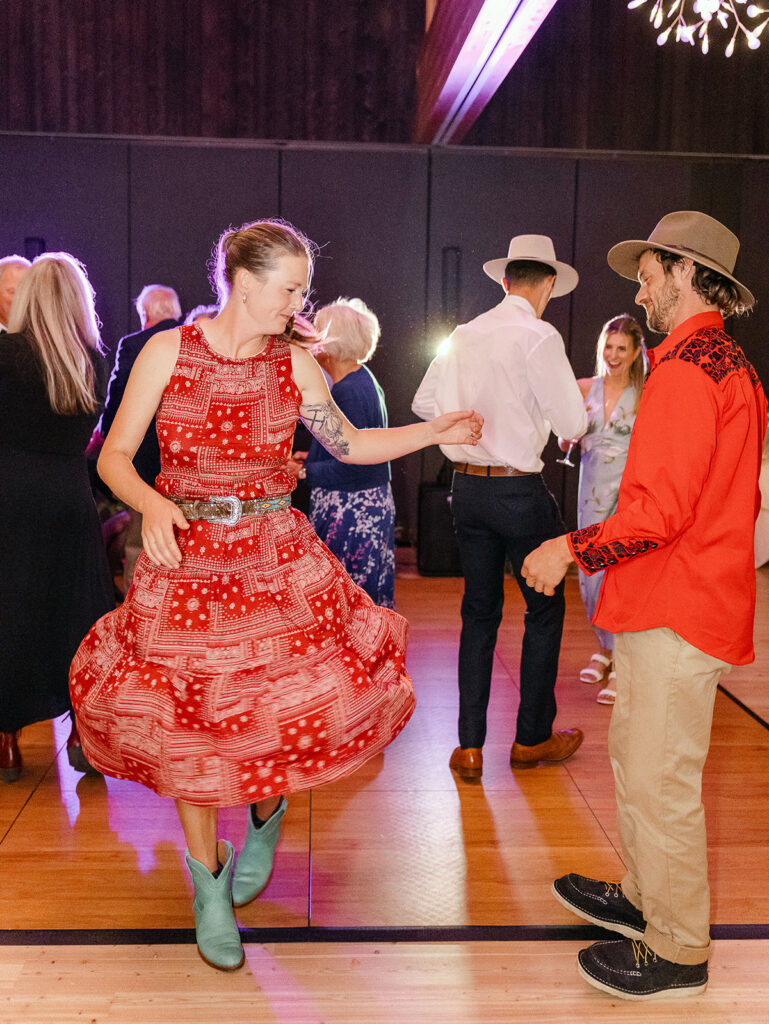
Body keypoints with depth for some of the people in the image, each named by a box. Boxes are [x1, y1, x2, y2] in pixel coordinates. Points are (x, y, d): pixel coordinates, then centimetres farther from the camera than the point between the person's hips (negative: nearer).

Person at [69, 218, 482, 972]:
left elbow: (349, 445, 11)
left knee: (285, 708, 4)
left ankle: (265, 822, 40)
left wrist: (434, 432, 4)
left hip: (277, 559, 2)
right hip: (185, 558, -1)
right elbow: (114, 457, -5)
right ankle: (209, 886, 28)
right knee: (190, 724, 6)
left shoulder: (296, 364, 0)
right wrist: (150, 503, -25)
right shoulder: (167, 351, -6)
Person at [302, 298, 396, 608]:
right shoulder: (362, 381, 13)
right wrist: (311, 458, 18)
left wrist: (305, 471, -12)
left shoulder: (350, 390, -18)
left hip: (350, 509, -10)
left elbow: (351, 464, -21)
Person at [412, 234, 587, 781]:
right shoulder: (539, 336, -13)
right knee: (544, 609, 12)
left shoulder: (465, 335, 6)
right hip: (520, 490, -6)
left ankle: (470, 746, 16)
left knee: (479, 612, 13)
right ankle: (533, 738, 23)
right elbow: (572, 424, -14)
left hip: (467, 486, 6)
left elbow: (425, 402, 16)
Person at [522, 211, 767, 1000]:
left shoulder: (687, 367, -17)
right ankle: (642, 897, 37)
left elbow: (659, 510, -24)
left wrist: (572, 550, -13)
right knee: (634, 757, 21)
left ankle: (677, 951, 16)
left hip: (676, 611, -11)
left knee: (659, 781, 0)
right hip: (670, 603, 11)